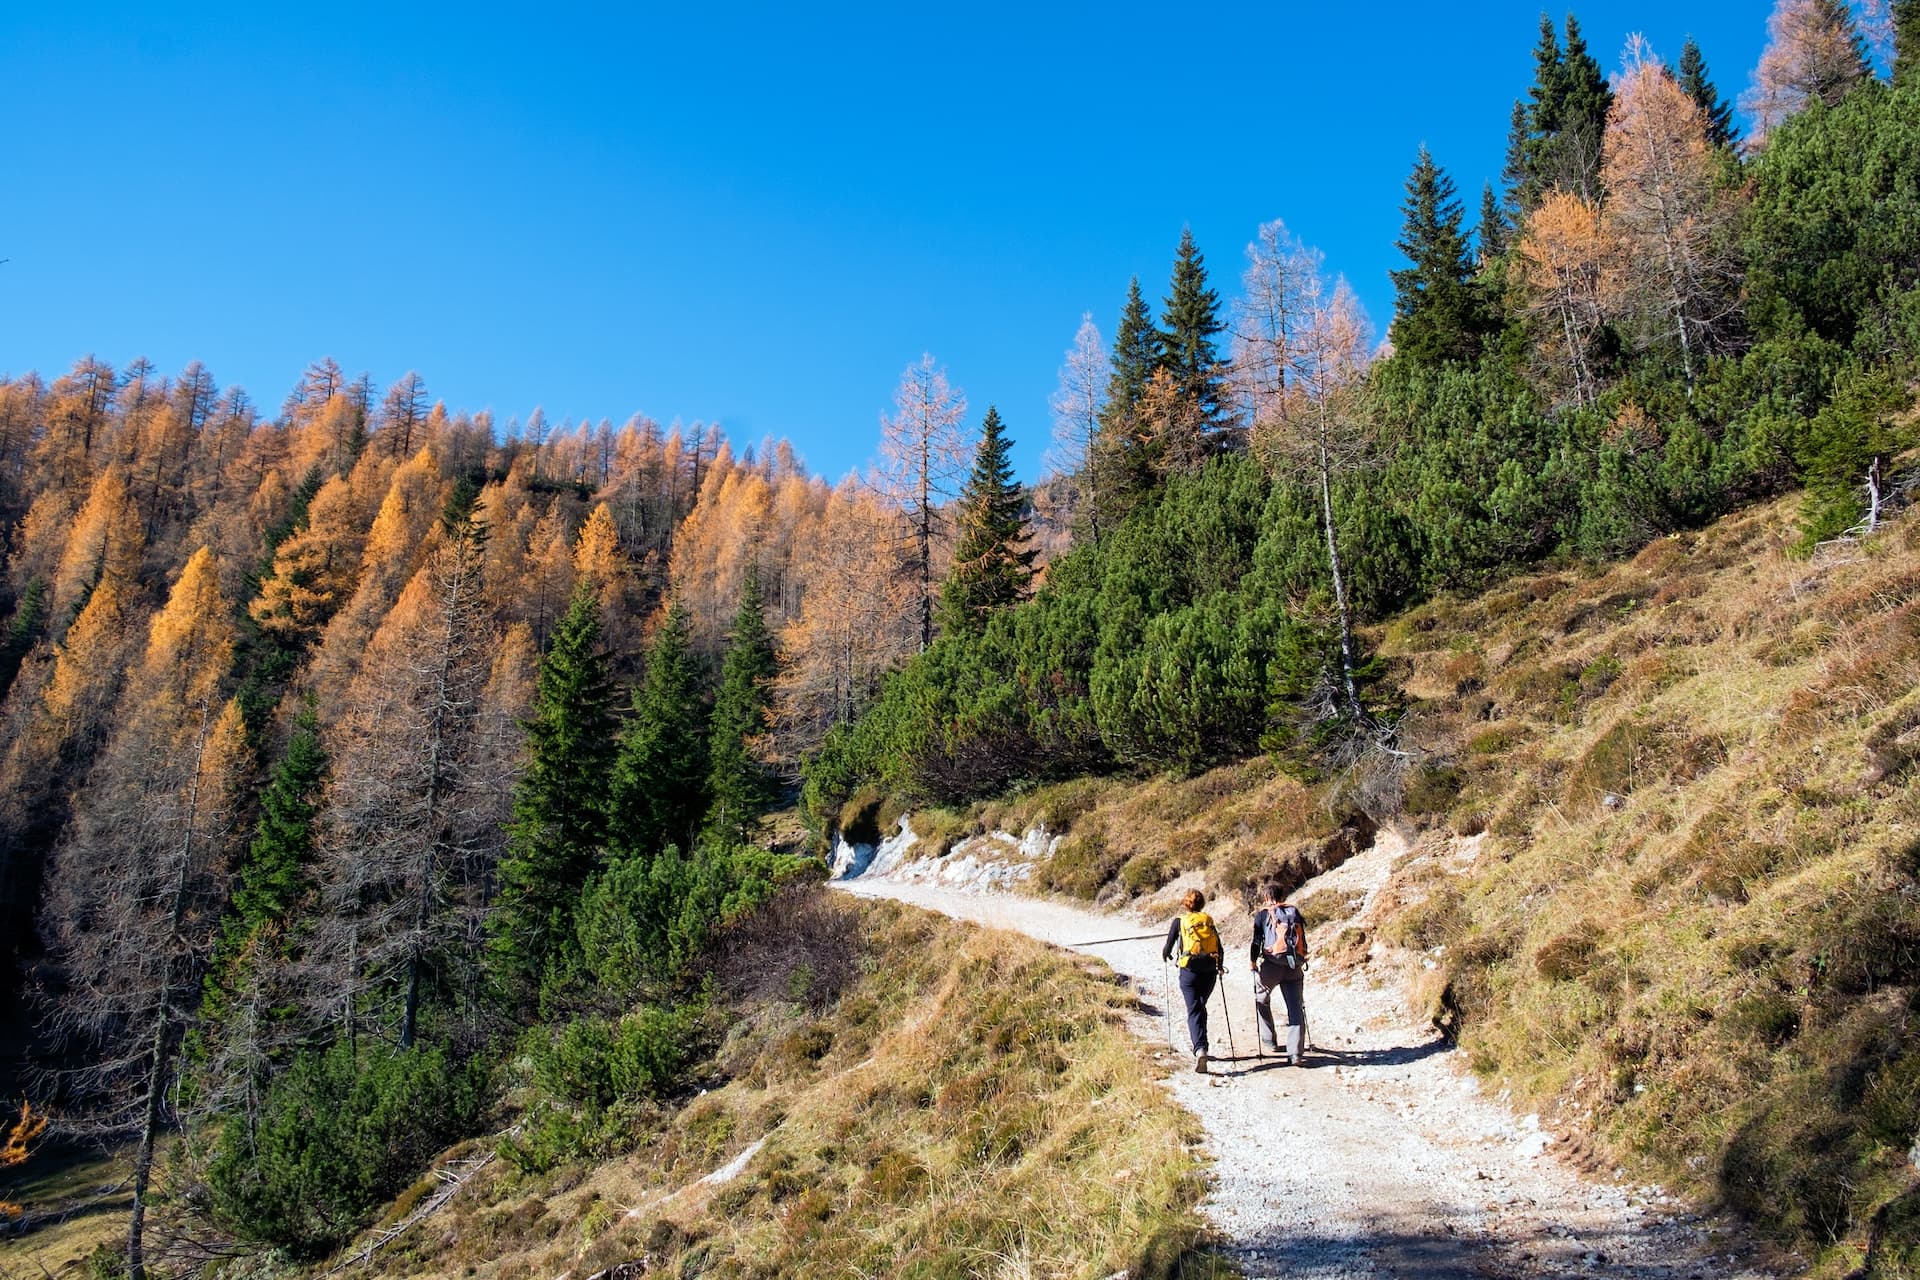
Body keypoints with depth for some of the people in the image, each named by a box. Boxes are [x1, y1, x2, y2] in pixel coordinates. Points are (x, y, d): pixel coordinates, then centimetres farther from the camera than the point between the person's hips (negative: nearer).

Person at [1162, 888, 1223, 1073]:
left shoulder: (1179, 921, 1)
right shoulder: (1209, 921, 10)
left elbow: (1168, 946, 3)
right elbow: (1220, 950, 11)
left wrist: (1165, 955, 26)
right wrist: (1219, 967, 28)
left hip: (1190, 970, -3)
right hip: (1210, 971, 3)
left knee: (1194, 1010, -5)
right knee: (1201, 1007, 22)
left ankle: (1200, 1049, -24)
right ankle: (1200, 1045, 31)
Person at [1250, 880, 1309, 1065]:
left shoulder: (1263, 914, 3)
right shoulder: (1294, 911, 14)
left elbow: (1257, 939, 0)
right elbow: (1303, 939, 17)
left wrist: (1252, 961, 11)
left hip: (1272, 963, -3)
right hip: (1295, 966, 3)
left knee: (1261, 999, 21)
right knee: (1296, 1008, 3)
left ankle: (1269, 1042, 21)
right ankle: (1295, 1053, -5)